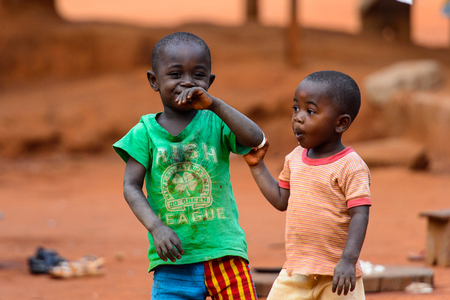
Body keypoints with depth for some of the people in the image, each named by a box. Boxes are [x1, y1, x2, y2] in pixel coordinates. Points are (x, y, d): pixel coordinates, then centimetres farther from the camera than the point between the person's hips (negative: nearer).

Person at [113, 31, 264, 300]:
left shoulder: (215, 123, 1)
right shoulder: (145, 132, 2)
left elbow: (256, 139, -17)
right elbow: (131, 187, -4)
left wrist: (214, 104, -24)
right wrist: (156, 227, -20)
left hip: (223, 251, 0)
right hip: (173, 261, 0)